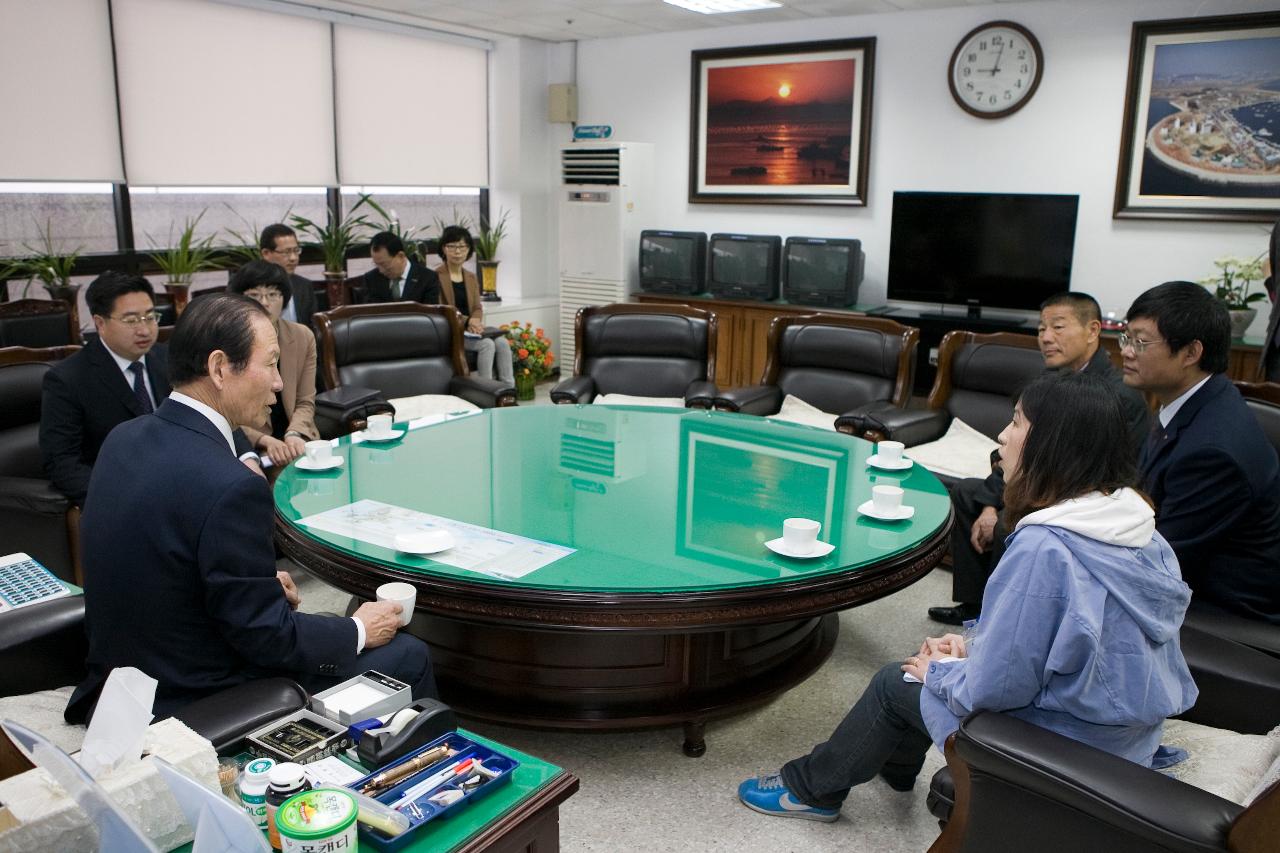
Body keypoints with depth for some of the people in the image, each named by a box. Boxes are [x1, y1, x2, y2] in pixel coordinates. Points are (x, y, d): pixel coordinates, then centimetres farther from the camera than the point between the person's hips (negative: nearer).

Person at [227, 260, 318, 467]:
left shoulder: (303, 337, 4)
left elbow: (305, 402, 5)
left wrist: (294, 434, -15)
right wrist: (264, 441, -20)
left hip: (295, 443, 4)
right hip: (247, 450, -4)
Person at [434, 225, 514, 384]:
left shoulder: (471, 277, 18)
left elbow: (478, 308, 13)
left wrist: (475, 321, -12)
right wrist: (467, 321, -21)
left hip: (470, 330, 6)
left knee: (502, 342, -21)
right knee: (487, 344, -28)